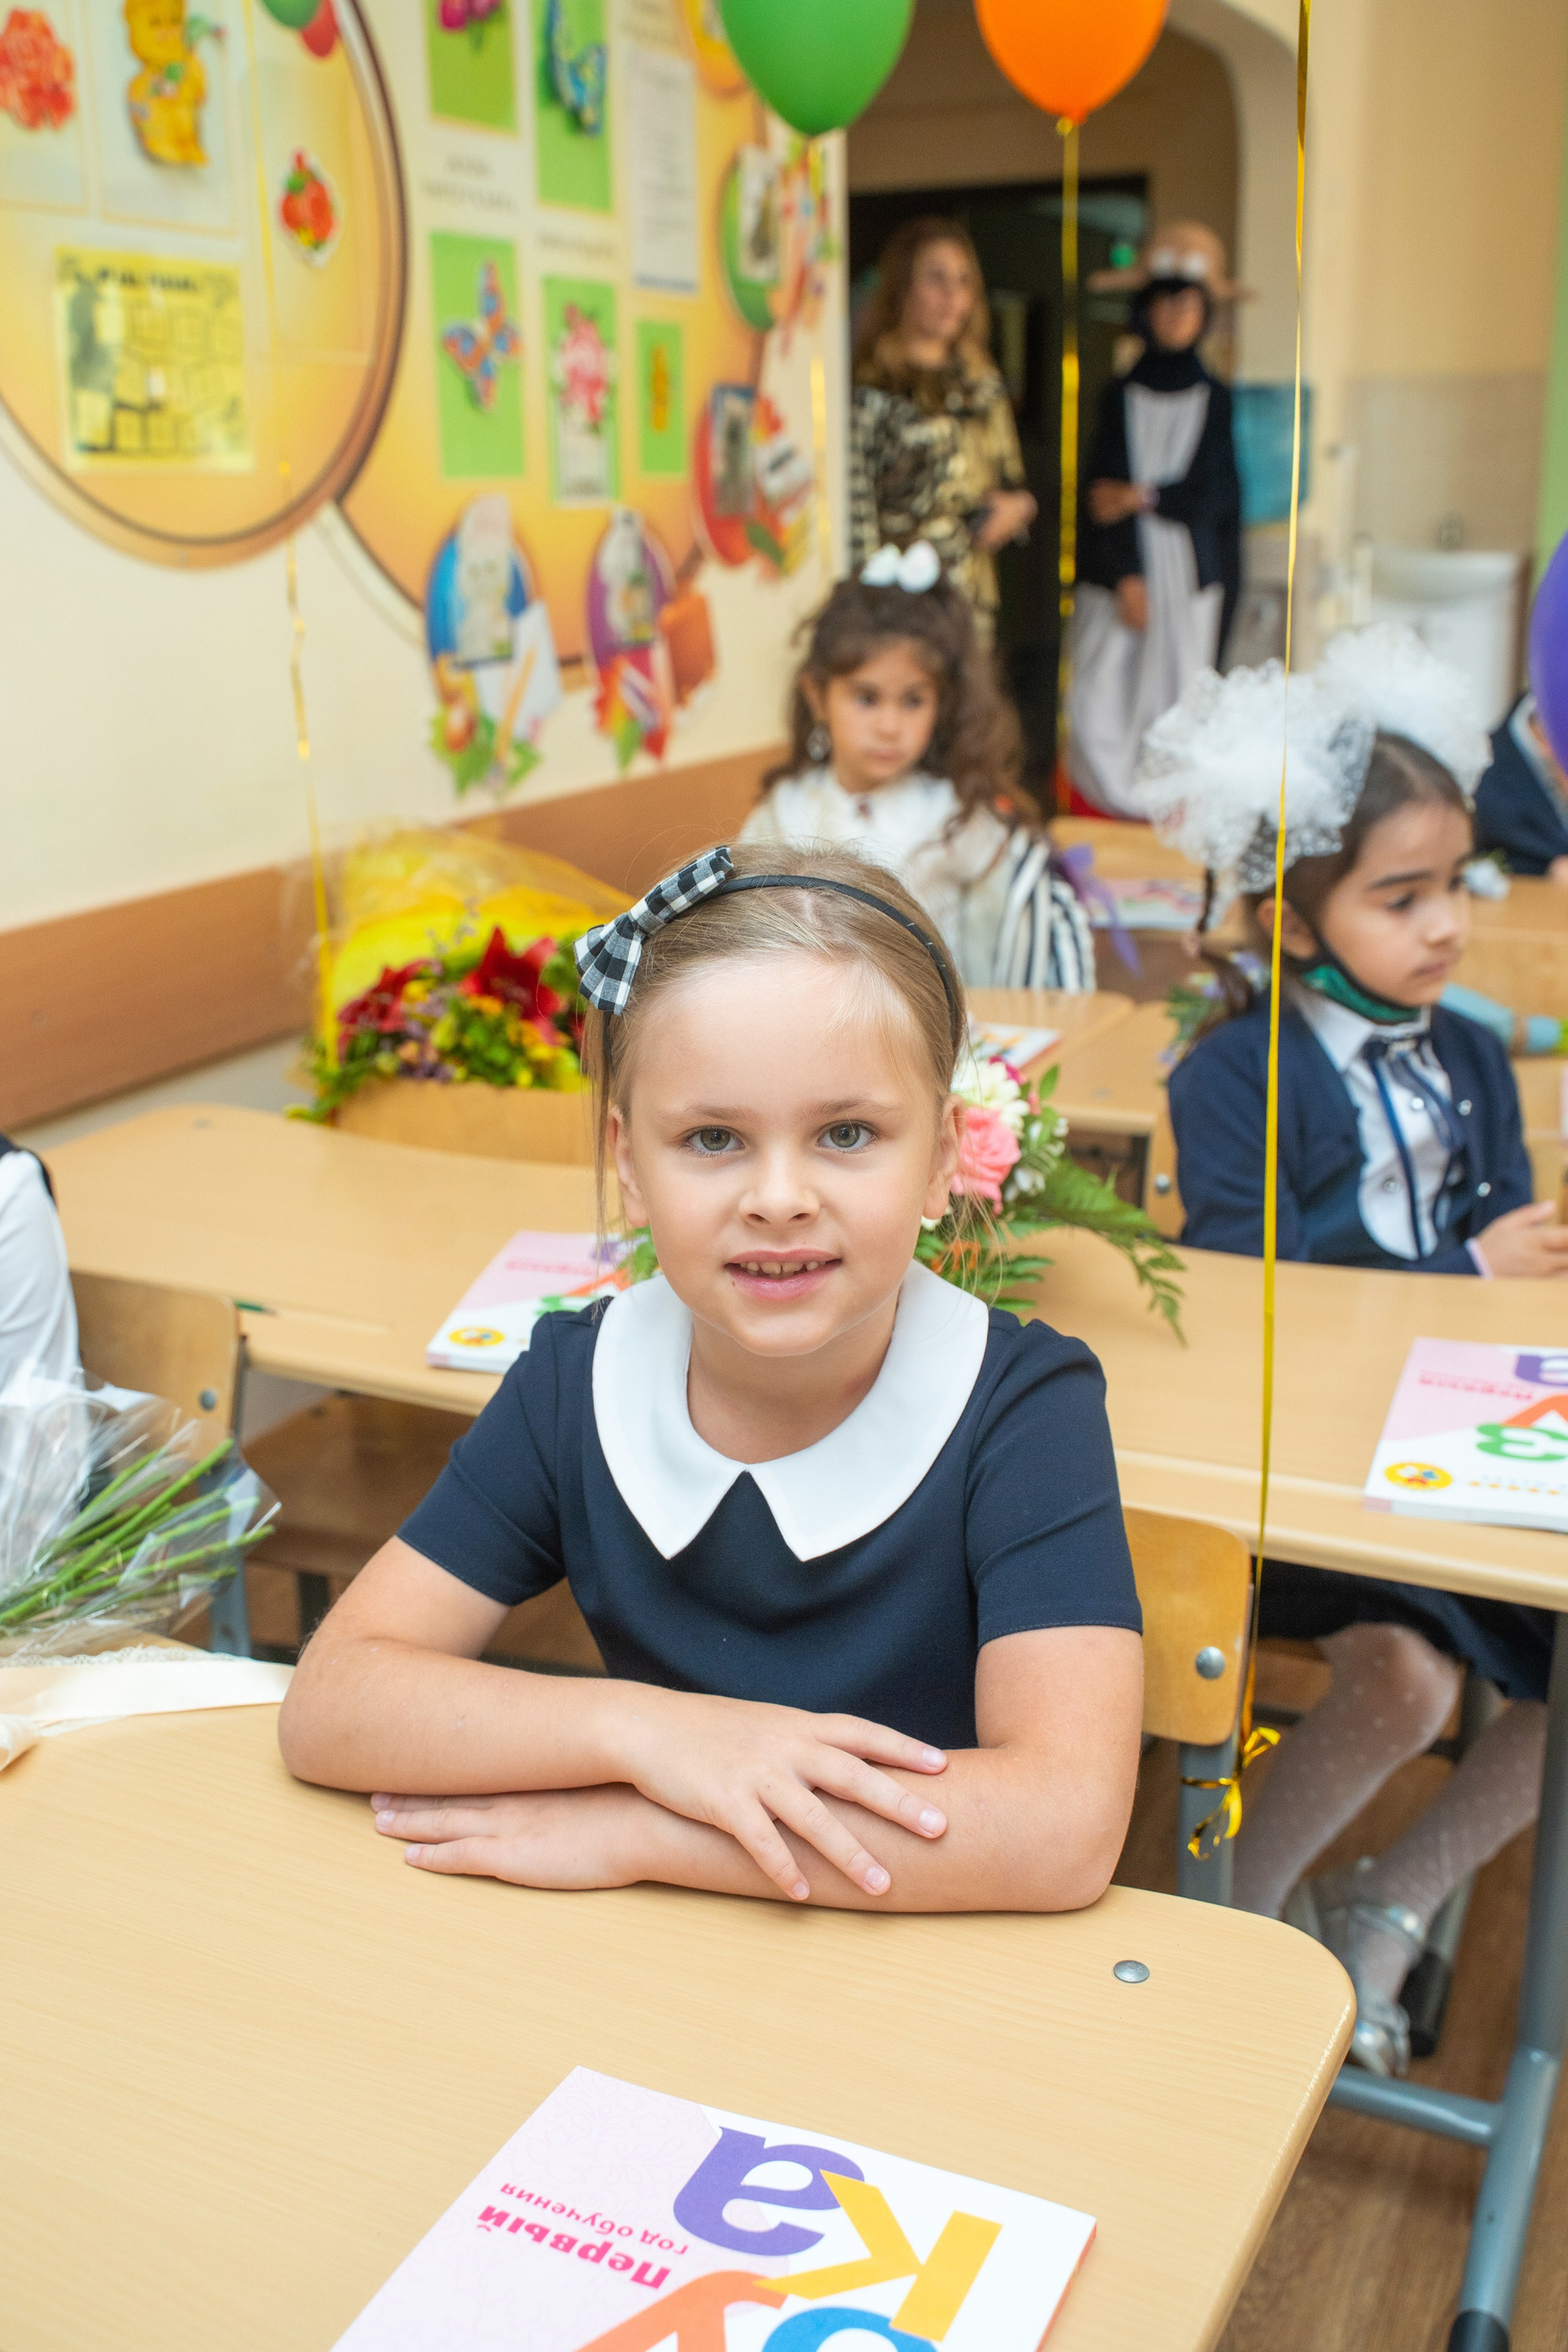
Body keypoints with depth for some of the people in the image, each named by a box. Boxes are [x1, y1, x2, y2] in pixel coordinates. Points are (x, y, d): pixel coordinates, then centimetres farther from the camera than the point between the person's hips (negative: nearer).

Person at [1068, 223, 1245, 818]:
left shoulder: (1214, 399, 7)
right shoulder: (1120, 396, 8)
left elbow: (1212, 496, -1)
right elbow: (1105, 490, -1)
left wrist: (1142, 497, -8)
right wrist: (1126, 577, -11)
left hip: (1189, 572, -1)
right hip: (1121, 570, 1)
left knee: (1176, 696, -2)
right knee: (1103, 699, -6)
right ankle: (1109, 810, 4)